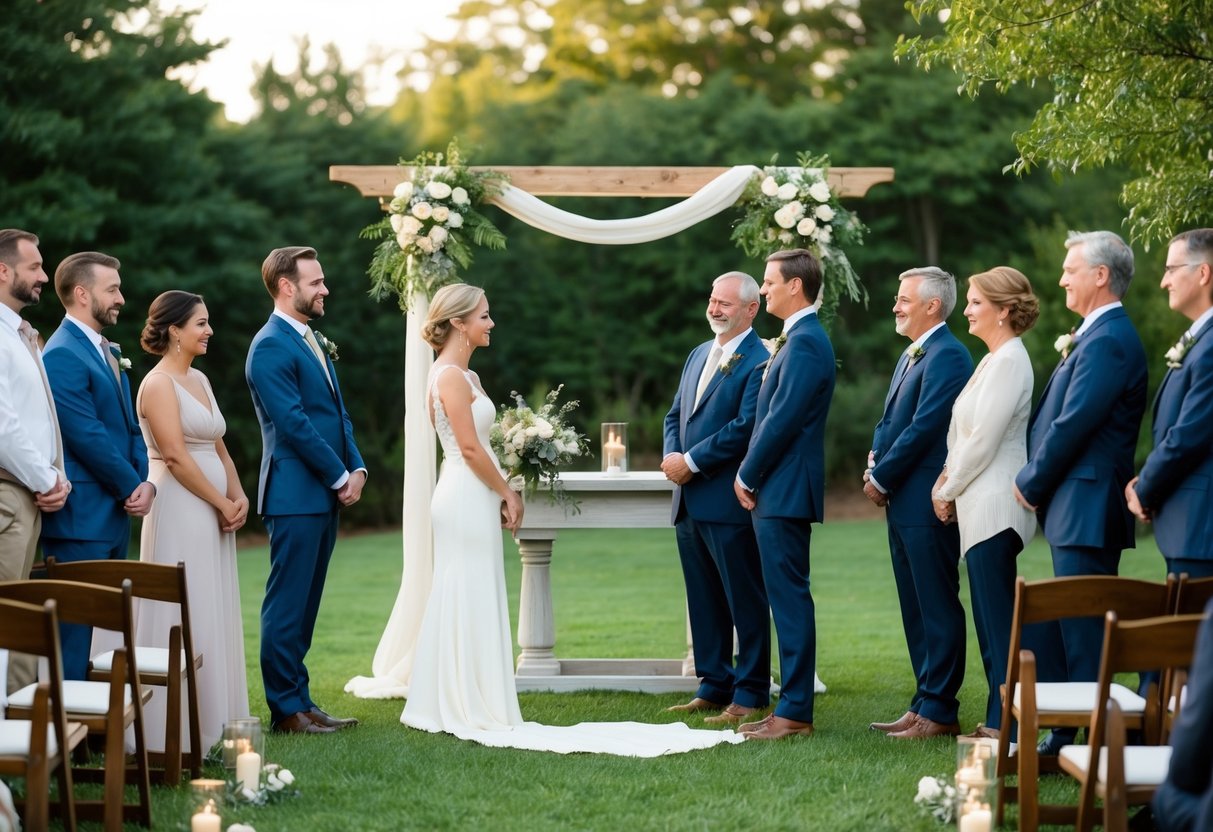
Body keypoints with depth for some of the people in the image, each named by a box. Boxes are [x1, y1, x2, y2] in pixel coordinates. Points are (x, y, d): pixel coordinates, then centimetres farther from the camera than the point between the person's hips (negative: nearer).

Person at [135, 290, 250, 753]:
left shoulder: (199, 380, 16)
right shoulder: (159, 384, -11)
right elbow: (177, 457, -18)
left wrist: (239, 497, 1)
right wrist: (223, 504, -13)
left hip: (213, 512, 9)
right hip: (180, 510, -9)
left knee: (214, 616, 10)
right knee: (185, 616, -6)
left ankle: (211, 724, 16)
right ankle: (177, 732, -1)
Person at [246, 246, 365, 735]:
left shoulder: (312, 341, 18)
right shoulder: (271, 347, -12)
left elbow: (337, 412, 18)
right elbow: (294, 423, -17)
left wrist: (357, 467, 4)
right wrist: (340, 477, -12)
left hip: (325, 494, 9)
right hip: (295, 494, -9)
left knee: (305, 603, 11)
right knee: (287, 603, -4)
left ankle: (298, 701, 16)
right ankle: (286, 709, 0)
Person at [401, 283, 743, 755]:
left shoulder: (461, 375, 16)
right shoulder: (451, 377, -14)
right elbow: (470, 449, -19)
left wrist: (502, 494, 11)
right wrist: (507, 494, -10)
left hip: (470, 499, 10)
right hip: (466, 499, -10)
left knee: (463, 603, 11)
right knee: (468, 601, -6)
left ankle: (454, 707, 14)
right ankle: (468, 707, -2)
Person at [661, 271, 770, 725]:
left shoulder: (759, 362, -11)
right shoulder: (698, 355, 17)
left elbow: (745, 427, -19)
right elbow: (675, 414, 19)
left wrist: (691, 462, -15)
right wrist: (672, 457, 0)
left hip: (728, 500, -9)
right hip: (690, 500, 9)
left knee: (745, 599, -1)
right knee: (703, 599, 13)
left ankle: (751, 692, 5)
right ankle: (713, 685, 20)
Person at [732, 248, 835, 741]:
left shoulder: (805, 342, -15)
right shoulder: (797, 339, 16)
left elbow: (783, 420, -20)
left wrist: (747, 477, -11)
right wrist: (752, 475, 11)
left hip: (784, 491, -10)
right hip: (776, 490, 10)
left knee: (790, 598, -7)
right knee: (786, 599, 12)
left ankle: (795, 713, -4)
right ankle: (791, 705, 17)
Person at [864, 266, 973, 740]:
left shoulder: (947, 356, -13)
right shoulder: (911, 356, 18)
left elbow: (924, 428, -19)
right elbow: (890, 421, 21)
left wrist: (883, 479, -12)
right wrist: (876, 461, 1)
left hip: (927, 502, -10)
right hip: (902, 503, 10)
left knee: (937, 608, -5)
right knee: (915, 608, 13)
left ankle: (939, 711, -2)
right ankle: (924, 703, 19)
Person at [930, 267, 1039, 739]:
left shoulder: (1010, 361, -14)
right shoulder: (992, 360, 17)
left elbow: (984, 439, -17)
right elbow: (966, 435, 19)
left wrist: (948, 490, -7)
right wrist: (948, 481, 5)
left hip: (995, 506, -10)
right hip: (978, 506, 10)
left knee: (997, 619, -7)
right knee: (991, 620, 11)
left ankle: (1005, 725, -5)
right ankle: (998, 722, 15)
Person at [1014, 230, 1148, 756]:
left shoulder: (1108, 342, -16)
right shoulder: (1098, 336, 17)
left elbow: (1073, 423, -20)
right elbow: (1059, 419, 19)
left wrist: (1030, 482, -9)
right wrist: (1036, 481, 9)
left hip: (1087, 509, -10)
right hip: (1078, 509, 10)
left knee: (1083, 628, -7)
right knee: (1077, 627, 13)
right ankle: (1070, 734, 19)